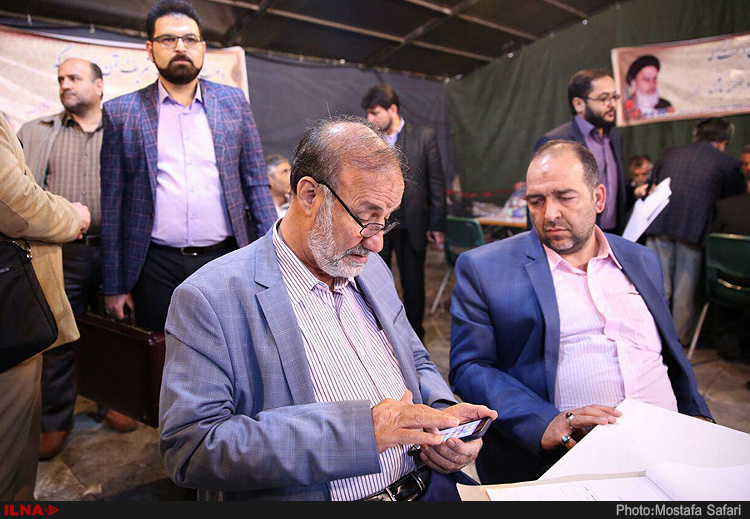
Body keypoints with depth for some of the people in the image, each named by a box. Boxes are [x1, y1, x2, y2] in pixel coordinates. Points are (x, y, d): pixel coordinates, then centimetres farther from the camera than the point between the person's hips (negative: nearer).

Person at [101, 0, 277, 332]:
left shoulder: (234, 102, 7)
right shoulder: (122, 113, 4)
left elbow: (256, 184, 6)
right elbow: (112, 204, 4)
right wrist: (114, 286, 2)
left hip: (226, 259, 1)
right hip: (157, 269, 0)